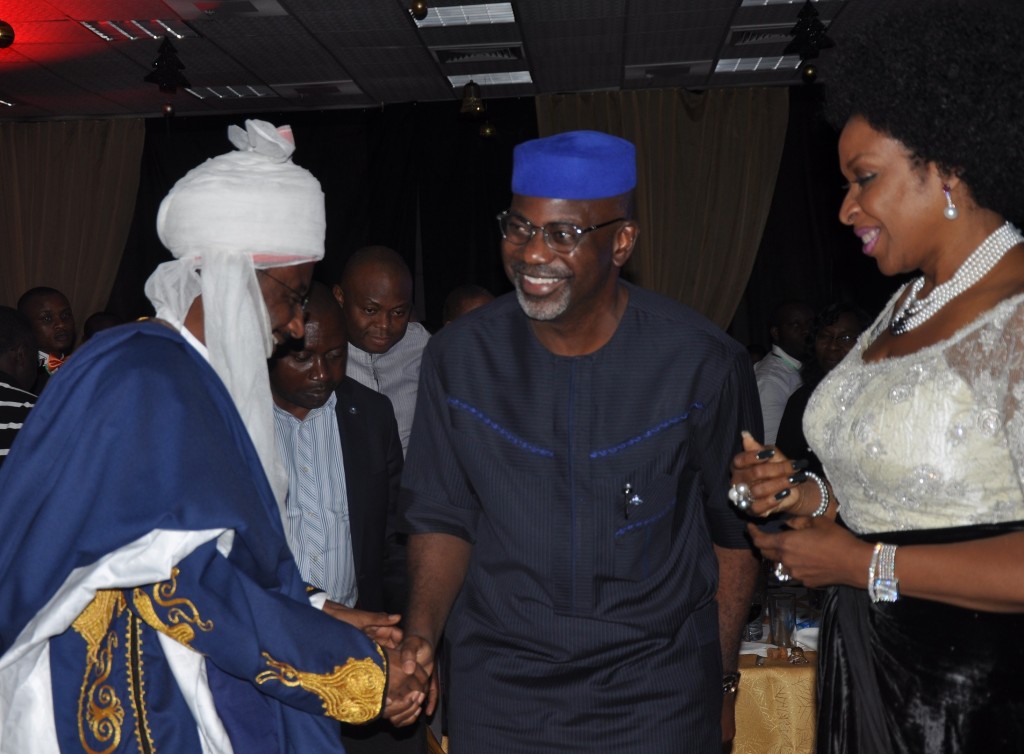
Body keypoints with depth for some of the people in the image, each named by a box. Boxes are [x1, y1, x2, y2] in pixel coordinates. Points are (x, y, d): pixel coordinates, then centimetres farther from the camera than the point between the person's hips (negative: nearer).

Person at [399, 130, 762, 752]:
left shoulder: (704, 363, -13)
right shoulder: (460, 357, -7)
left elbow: (732, 530, -1)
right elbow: (442, 517, 2)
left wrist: (722, 681, 3)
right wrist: (421, 635, -13)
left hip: (657, 688, -1)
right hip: (497, 685, 2)